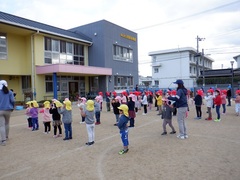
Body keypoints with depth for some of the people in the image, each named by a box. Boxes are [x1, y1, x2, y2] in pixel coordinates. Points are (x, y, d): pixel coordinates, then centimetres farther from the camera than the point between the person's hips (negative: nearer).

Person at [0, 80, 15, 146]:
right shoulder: (10, 92, -1)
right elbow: (12, 101, -5)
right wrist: (12, 107, 10)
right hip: (8, 110, 2)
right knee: (7, 124, 20)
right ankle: (6, 136, 34)